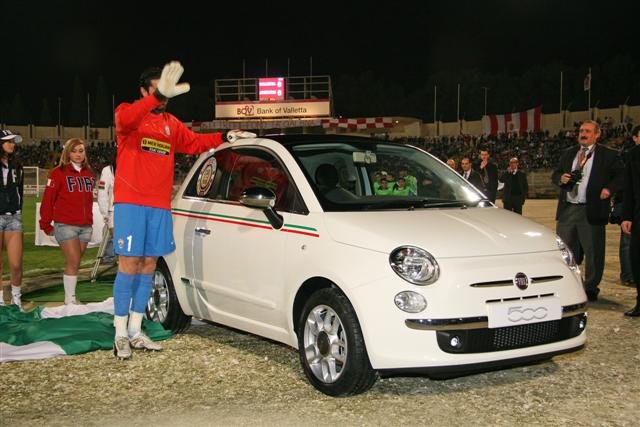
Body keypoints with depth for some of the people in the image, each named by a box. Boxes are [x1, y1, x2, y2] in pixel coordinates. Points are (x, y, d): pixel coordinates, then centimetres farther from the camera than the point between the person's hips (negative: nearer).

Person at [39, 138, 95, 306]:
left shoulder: (89, 174, 14)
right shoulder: (58, 172, -3)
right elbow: (48, 199, -5)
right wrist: (46, 224, -6)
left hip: (85, 226, 5)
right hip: (65, 225, -5)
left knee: (75, 263, 8)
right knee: (73, 262, -11)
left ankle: (72, 297, 14)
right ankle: (69, 299, -3)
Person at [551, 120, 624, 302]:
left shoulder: (608, 155, 1)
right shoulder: (569, 153, 15)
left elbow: (621, 176, 0)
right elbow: (555, 174, 18)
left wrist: (609, 188, -16)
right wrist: (561, 178, -3)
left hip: (591, 212, -4)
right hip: (567, 210, 4)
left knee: (593, 252, 2)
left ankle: (591, 288, 14)